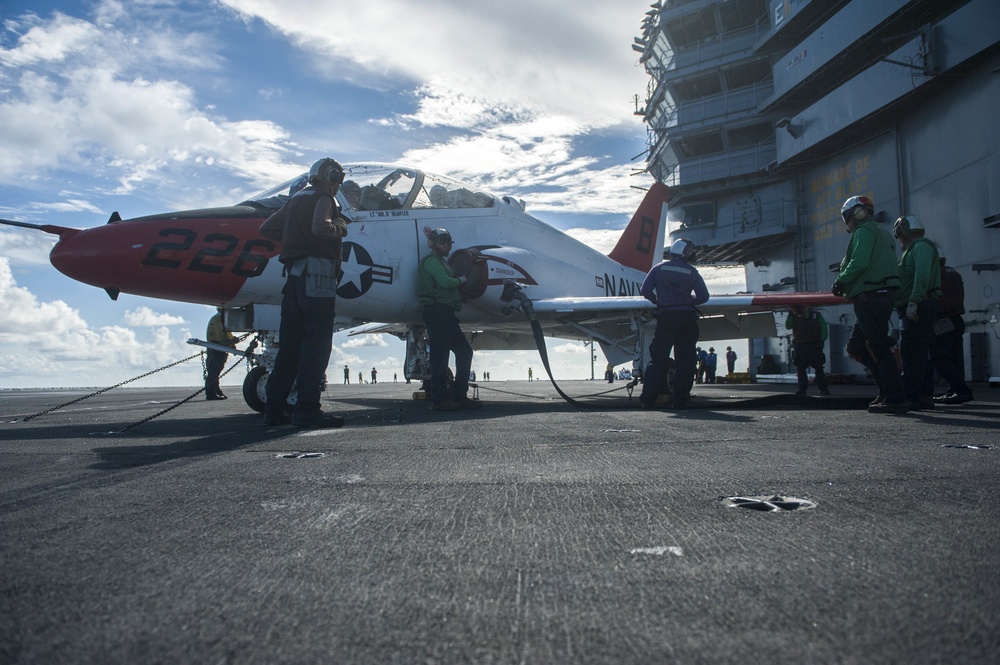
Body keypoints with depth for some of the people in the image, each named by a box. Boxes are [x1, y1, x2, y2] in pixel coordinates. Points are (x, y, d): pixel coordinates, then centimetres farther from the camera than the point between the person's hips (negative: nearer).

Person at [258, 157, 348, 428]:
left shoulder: (295, 199, 24)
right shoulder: (324, 198, -1)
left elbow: (266, 229, 26)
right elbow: (320, 227, -20)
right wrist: (340, 227, -2)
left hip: (294, 274, 8)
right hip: (317, 273, -8)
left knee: (290, 342, 10)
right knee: (317, 342, -8)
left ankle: (274, 408, 11)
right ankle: (307, 409, -11)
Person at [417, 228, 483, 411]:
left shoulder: (440, 261, 29)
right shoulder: (431, 260, -3)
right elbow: (445, 282, -16)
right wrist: (462, 279, -1)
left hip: (445, 313, 10)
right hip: (437, 310, -10)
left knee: (464, 351, 9)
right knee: (440, 355, -11)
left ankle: (459, 395, 10)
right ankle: (439, 398, -10)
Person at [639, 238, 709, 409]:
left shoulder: (659, 268, 6)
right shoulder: (692, 271, 5)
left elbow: (645, 290, -2)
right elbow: (703, 296, -1)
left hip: (666, 316, 0)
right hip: (687, 317, 0)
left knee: (657, 358, 3)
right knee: (685, 359, 7)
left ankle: (647, 399, -2)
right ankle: (679, 400, 5)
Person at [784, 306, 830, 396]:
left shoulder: (816, 315, 2)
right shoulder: (794, 317, 10)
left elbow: (824, 328, 3)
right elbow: (788, 326, -3)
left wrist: (822, 340, -6)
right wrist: (790, 315, -13)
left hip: (813, 345, -3)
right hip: (799, 345, 3)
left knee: (818, 368, -4)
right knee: (800, 368, 2)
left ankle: (823, 388, -1)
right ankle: (802, 389, 6)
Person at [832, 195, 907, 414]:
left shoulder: (864, 230, -4)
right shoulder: (882, 233, 26)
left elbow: (859, 263, -18)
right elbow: (879, 265, 20)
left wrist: (841, 281, -6)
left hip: (870, 296, -10)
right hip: (883, 295, 10)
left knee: (878, 347, -8)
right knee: (856, 346, 12)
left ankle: (895, 398, -7)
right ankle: (887, 391, 10)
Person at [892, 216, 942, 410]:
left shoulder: (921, 246, -6)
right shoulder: (913, 248, 25)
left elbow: (922, 276, -21)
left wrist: (914, 302, -28)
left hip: (918, 308, -11)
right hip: (913, 310, 11)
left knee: (911, 355, -13)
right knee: (920, 354, 12)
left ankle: (911, 398, -15)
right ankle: (925, 396, 17)